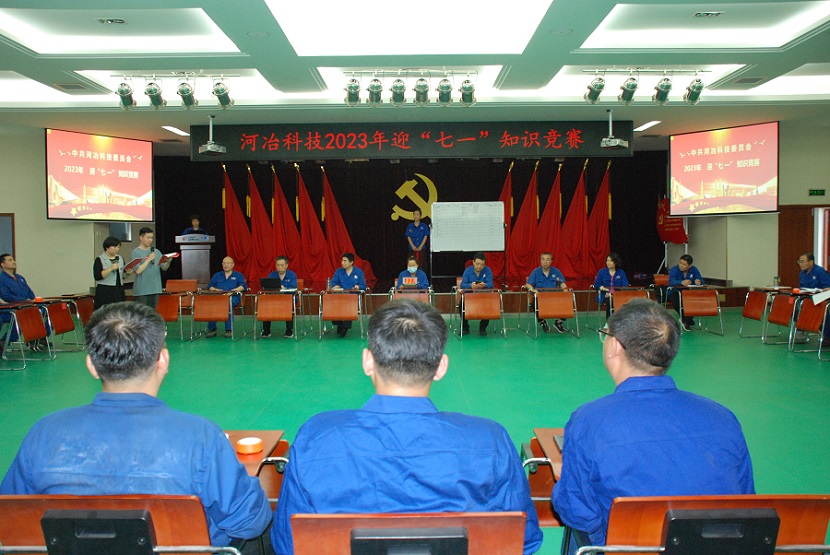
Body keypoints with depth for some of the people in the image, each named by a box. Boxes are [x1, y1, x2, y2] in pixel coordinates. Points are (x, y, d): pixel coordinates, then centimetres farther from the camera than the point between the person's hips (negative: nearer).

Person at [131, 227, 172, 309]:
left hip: (155, 289, 5)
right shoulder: (136, 252, -4)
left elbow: (164, 268, 6)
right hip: (141, 290, -5)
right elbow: (138, 271, -14)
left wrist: (168, 262, -14)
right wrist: (149, 259, -15)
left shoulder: (155, 251, 11)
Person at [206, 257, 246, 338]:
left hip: (233, 297, -2)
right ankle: (212, 329, -27)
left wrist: (234, 290, -16)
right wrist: (215, 290, -4)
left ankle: (229, 330, -36)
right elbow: (209, 286, 18)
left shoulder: (238, 275, 19)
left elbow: (243, 286, 2)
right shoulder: (217, 275, 28)